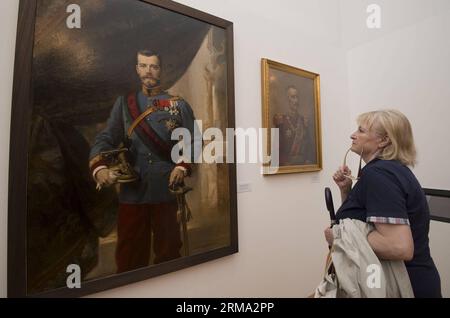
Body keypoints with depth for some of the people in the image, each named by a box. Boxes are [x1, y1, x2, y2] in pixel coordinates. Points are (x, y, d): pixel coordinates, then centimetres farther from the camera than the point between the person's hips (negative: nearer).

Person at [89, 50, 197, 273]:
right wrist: (99, 168, -14)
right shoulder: (124, 103, 11)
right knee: (129, 253, 10)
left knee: (168, 250, 11)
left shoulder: (179, 105, 8)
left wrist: (183, 167, -12)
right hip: (132, 190, 1)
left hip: (167, 189, -1)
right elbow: (106, 138, 4)